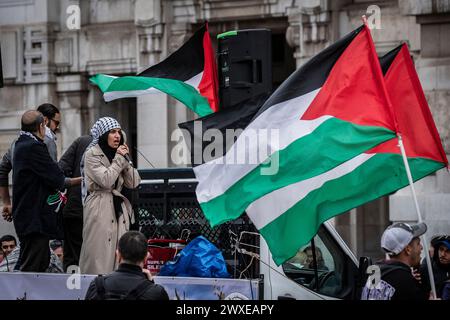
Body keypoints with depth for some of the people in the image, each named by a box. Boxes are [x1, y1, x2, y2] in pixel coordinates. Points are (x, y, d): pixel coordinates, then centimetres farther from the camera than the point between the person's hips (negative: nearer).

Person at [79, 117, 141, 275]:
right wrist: (119, 159, -6)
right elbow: (106, 180, -17)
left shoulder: (117, 154, 17)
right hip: (99, 210, -7)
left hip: (119, 208, 7)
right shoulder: (92, 155, -3)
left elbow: (134, 183, 11)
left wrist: (125, 159, 1)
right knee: (100, 256, -9)